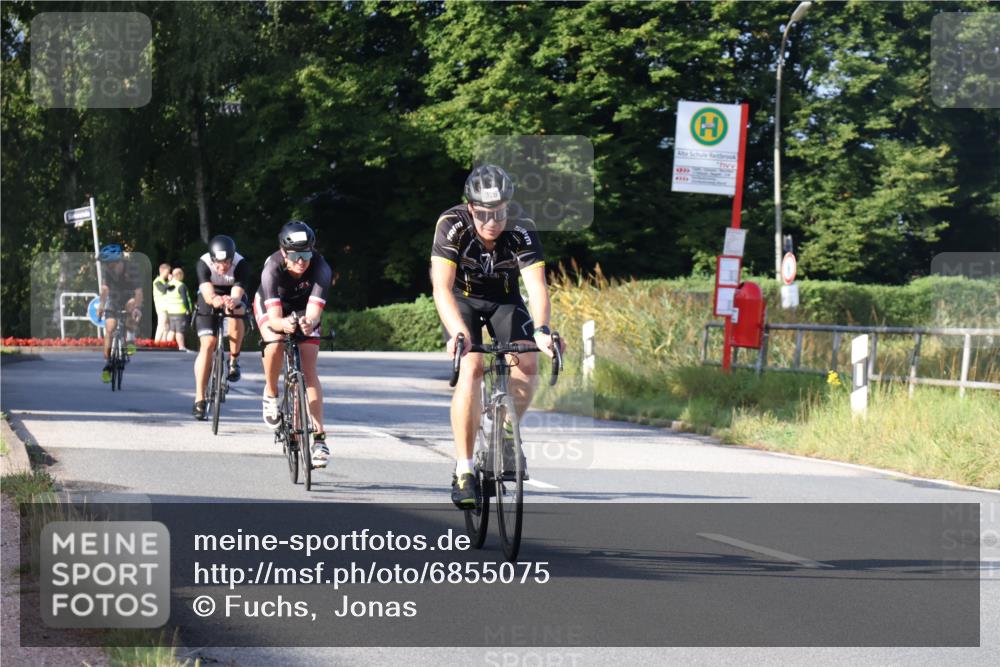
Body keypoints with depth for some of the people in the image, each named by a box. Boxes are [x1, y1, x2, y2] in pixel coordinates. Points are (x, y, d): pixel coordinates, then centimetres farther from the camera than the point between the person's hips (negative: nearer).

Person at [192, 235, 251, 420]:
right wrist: (214, 299, -65)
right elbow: (207, 293, -42)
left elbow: (237, 294, -39)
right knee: (207, 343, -17)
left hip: (233, 299, 0)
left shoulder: (241, 264, -29)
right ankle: (199, 400, -15)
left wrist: (232, 302, -63)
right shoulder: (204, 263, -29)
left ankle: (234, 360, -12)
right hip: (209, 303, 0)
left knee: (236, 314, -35)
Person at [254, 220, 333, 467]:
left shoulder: (320, 269, -35)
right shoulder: (272, 269, -37)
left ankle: (319, 438, -11)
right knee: (275, 345, -33)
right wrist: (283, 324, -65)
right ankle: (271, 394, -6)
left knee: (309, 370, -12)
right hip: (270, 307, -1)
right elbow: (274, 317, -43)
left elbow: (314, 311, -43)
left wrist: (309, 323, -66)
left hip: (303, 310, 1)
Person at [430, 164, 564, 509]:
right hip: (462, 298, -2)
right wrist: (458, 332, -54)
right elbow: (442, 287, -38)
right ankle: (463, 470, -20)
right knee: (471, 369, -24)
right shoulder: (452, 225, -30)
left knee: (527, 364, -22)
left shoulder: (522, 231, -27)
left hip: (505, 298, 2)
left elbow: (537, 285, -37)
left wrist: (541, 331, -54)